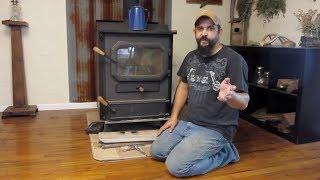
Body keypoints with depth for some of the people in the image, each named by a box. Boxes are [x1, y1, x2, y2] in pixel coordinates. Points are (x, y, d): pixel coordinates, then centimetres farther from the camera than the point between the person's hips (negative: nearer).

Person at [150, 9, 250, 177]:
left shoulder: (234, 60, -16)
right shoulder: (191, 57, 6)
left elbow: (244, 102, -19)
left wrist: (230, 95, -43)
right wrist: (174, 116, 9)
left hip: (215, 129, -7)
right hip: (188, 122, 7)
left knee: (176, 166, -18)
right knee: (156, 151, 3)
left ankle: (224, 152, 2)